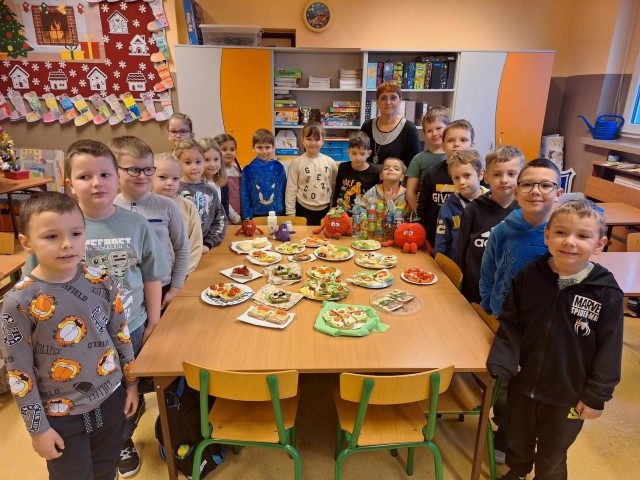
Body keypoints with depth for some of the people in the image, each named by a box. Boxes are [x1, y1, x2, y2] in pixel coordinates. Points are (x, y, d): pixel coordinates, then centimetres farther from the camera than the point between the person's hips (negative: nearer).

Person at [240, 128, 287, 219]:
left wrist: (285, 214, 3)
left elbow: (283, 191, 4)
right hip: (257, 215, -1)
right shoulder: (248, 170, -5)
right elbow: (245, 195, -1)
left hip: (277, 214, 1)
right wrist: (247, 218, -4)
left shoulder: (279, 167, -2)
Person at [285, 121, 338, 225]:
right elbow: (290, 190, -5)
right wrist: (291, 215, -7)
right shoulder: (296, 163, -6)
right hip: (303, 211, -2)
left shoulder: (330, 162, 0)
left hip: (325, 211, 2)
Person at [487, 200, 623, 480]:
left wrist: (596, 395, -8)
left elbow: (609, 350, -11)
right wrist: (503, 362, -14)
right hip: (522, 382, 3)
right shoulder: (528, 275, -12)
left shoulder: (607, 293, -17)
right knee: (517, 440, 27)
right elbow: (510, 323, -5)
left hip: (568, 394, -2)